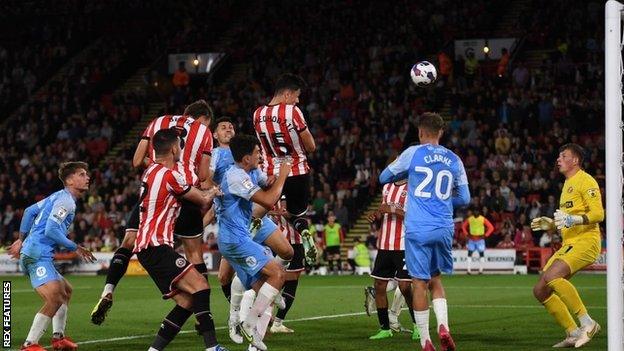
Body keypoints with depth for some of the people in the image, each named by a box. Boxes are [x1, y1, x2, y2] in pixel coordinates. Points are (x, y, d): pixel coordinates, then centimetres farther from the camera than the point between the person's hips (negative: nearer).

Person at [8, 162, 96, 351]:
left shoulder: (58, 197, 18)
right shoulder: (66, 201, -12)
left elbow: (30, 211, 25)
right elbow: (51, 230, -21)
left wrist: (21, 240, 30)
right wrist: (75, 248, -11)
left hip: (31, 252, 11)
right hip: (37, 255, -11)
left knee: (66, 291, 24)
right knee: (55, 299, -23)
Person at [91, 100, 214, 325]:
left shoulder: (158, 122, 18)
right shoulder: (203, 132, 13)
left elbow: (137, 161, 13)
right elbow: (203, 176, 9)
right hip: (184, 193, 0)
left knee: (128, 244, 4)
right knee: (194, 252, 11)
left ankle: (107, 292, -15)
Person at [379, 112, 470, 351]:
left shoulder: (413, 154, -1)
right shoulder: (453, 159, 8)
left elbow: (384, 178, 10)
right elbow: (464, 198, 13)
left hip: (418, 230, -3)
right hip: (444, 230, 3)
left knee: (419, 282, 1)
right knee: (435, 279, 18)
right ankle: (443, 325, -5)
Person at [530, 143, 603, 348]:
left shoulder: (585, 181, -6)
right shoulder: (567, 185, 24)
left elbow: (598, 214, -16)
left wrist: (572, 220, -27)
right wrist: (549, 224, 16)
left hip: (585, 242, -10)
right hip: (569, 245, 10)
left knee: (552, 276, -31)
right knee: (540, 291, 2)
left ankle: (587, 323, -23)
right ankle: (573, 334, 6)